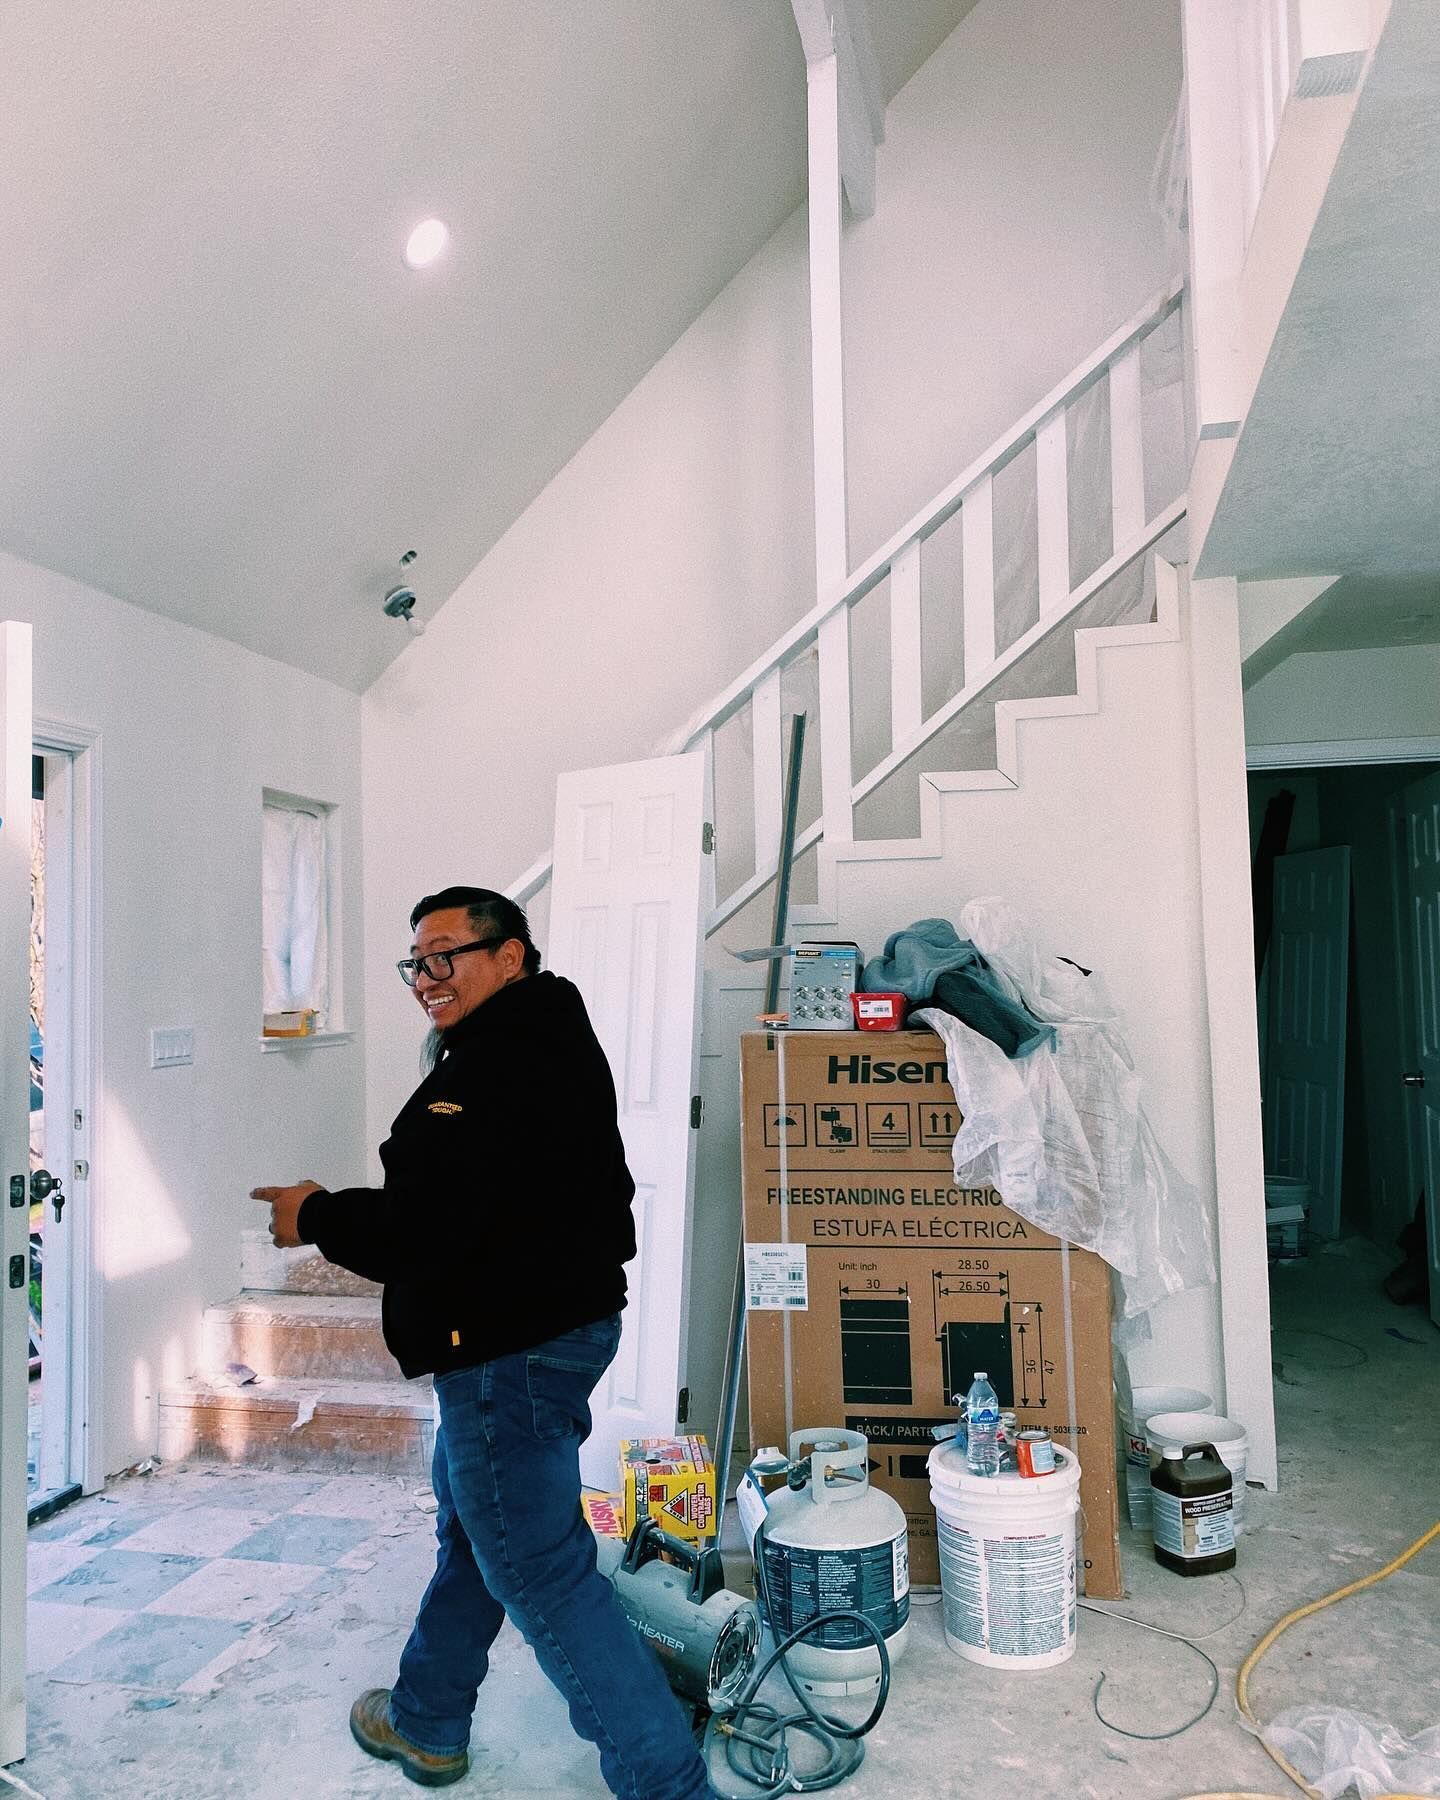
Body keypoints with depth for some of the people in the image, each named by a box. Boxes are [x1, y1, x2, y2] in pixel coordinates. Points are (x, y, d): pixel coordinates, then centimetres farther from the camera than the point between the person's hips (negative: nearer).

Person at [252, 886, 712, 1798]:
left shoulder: (495, 1067, -24)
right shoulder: (557, 1046, 11)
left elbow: (422, 1224, -27)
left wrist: (315, 1217, -10)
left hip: (510, 1353, -11)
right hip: (569, 1319, 11)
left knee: (540, 1570, -1)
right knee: (470, 1527, 26)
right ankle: (425, 1725, 45)